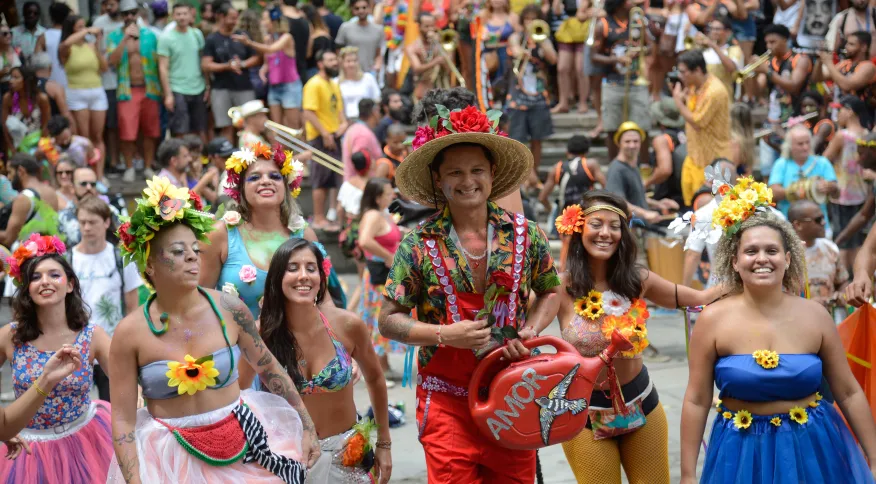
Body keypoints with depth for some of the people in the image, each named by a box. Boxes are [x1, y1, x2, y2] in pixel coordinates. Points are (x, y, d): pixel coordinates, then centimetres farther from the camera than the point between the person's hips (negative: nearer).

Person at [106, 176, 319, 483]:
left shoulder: (228, 309, -7)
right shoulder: (130, 332, -11)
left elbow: (271, 370, 6)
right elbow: (122, 420, -11)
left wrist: (307, 427, 8)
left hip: (241, 443, 2)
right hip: (172, 457, -2)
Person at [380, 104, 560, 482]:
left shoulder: (525, 235, 3)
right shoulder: (419, 245, -4)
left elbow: (549, 292, 18)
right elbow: (388, 322, -2)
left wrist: (529, 332, -1)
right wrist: (446, 334, -15)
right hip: (447, 403, -2)